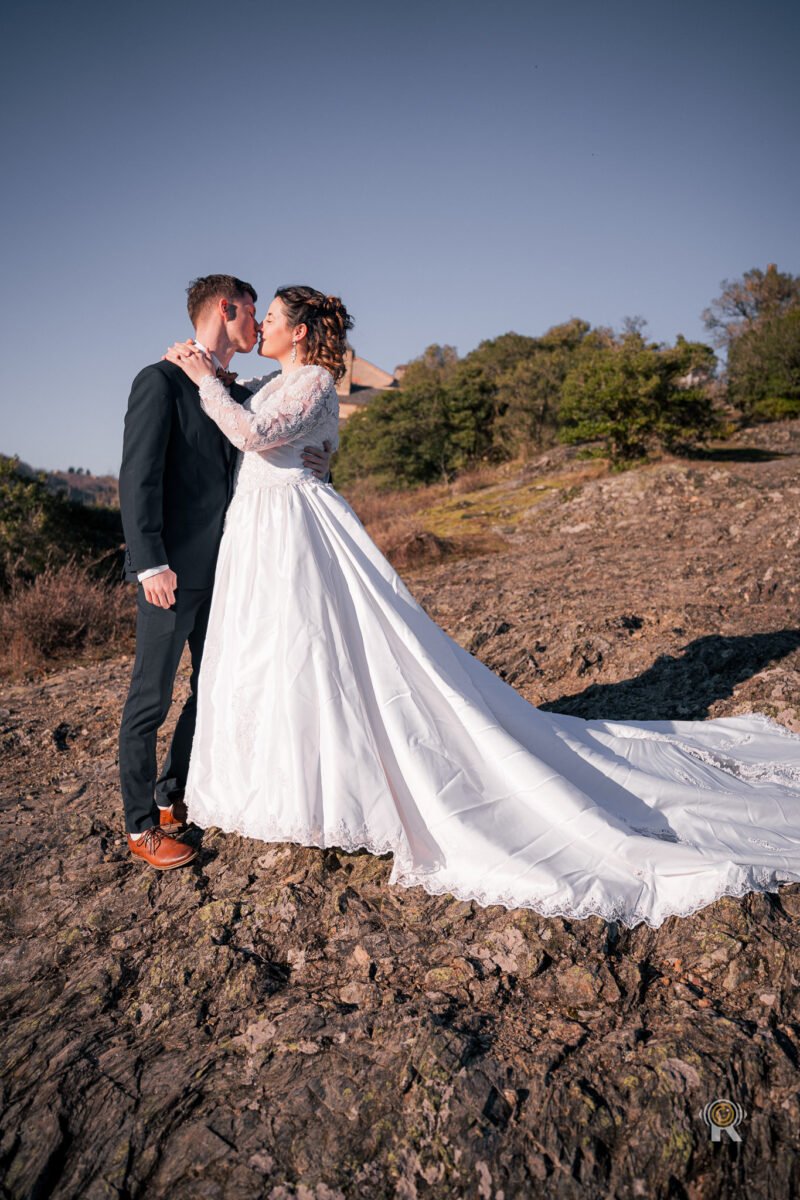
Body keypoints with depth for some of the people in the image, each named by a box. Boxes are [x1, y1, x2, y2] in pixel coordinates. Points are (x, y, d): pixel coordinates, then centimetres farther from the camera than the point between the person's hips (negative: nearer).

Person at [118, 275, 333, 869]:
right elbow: (139, 476, -14)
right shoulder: (161, 380, -8)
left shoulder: (239, 393, 15)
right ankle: (142, 825, 15)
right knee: (151, 698, 2)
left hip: (223, 566, 8)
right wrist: (151, 563, -21)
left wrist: (304, 461, -2)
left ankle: (175, 796, 32)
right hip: (173, 570, -8)